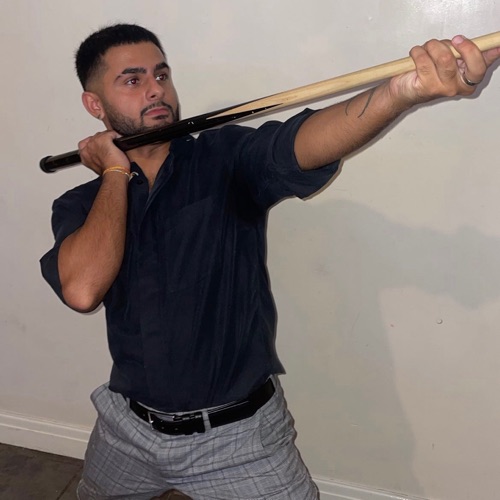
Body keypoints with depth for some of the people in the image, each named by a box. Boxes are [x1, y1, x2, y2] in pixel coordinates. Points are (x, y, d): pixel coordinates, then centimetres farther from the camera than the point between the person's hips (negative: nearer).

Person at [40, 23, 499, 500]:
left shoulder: (226, 160, -11)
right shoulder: (84, 205, -3)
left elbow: (297, 144, -32)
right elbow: (83, 289, -24)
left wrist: (406, 89, -51)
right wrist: (116, 171, -15)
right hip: (126, 428, 4)